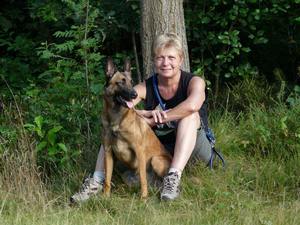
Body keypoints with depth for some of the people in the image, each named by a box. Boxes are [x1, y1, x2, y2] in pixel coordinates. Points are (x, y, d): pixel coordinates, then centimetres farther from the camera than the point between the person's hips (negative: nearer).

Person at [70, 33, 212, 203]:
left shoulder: (194, 82, -13)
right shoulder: (146, 88, -4)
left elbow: (192, 105, -38)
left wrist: (154, 120, -31)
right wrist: (146, 114, -34)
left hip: (193, 149, -3)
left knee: (190, 115, -33)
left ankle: (174, 177, -44)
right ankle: (97, 181, -23)